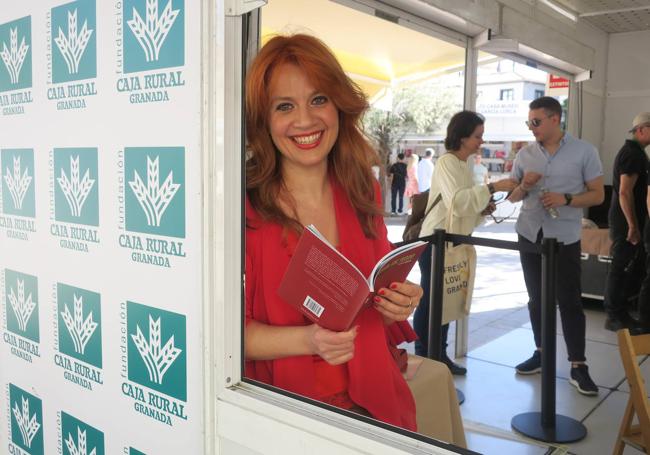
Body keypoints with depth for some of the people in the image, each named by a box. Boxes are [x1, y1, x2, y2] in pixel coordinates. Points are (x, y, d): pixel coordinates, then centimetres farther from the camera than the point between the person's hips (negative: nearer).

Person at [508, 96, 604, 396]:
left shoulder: (584, 151, -3)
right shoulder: (525, 154, 6)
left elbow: (598, 195, -3)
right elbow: (513, 196, 11)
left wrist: (566, 199, -19)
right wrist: (524, 187, -11)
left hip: (565, 238, -4)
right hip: (530, 235, 4)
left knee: (569, 301, -3)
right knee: (536, 298, 11)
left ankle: (578, 366, 5)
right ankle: (542, 353, 23)